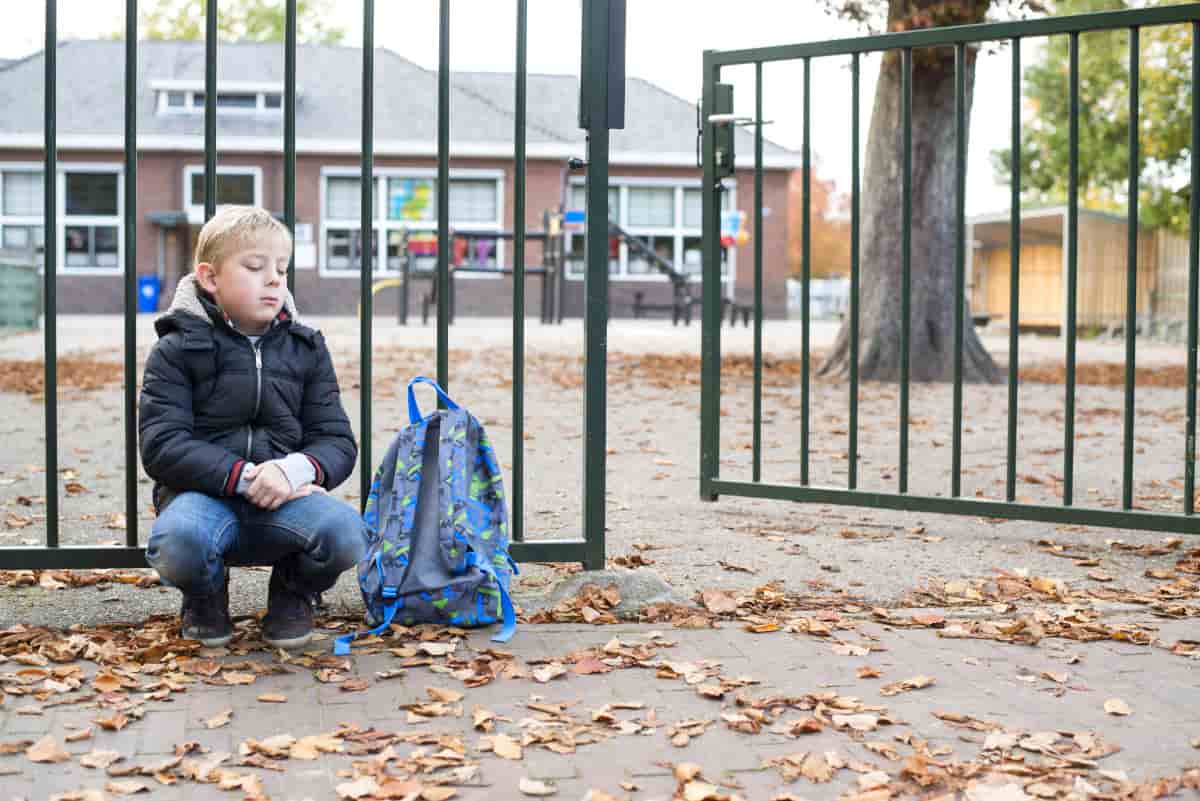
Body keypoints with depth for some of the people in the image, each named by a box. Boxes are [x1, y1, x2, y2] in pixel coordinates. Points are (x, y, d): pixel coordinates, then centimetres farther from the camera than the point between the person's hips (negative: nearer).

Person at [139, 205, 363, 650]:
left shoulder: (307, 350, 12)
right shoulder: (176, 351, 2)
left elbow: (337, 442, 6)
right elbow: (162, 445, -9)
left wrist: (297, 469, -18)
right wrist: (244, 476, -21)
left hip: (284, 497, 2)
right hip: (203, 492, -2)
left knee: (345, 531, -32)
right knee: (178, 542, -39)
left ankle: (294, 593, 6)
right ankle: (206, 596, 2)